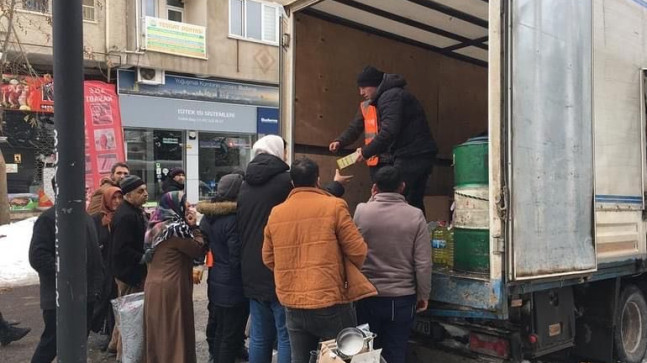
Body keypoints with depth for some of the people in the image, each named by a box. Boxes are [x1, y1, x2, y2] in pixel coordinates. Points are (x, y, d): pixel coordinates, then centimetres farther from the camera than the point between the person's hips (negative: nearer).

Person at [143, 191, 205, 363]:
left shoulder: (158, 226, 10)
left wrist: (189, 227, 6)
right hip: (171, 287, -9)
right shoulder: (176, 228, -17)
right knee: (175, 332, 2)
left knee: (158, 332, 16)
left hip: (155, 285, 9)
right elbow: (199, 250, -12)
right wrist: (194, 226, -7)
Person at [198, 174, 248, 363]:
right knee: (231, 336, 3)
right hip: (233, 286, -8)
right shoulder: (233, 219, -19)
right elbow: (237, 257, -19)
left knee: (219, 332, 19)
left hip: (216, 283, 8)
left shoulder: (207, 217, 6)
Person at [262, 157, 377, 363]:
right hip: (330, 303, -4)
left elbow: (268, 258, 10)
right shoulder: (334, 206, -8)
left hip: (292, 304, 4)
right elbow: (358, 251, -8)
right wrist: (349, 272, 14)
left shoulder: (275, 213, 4)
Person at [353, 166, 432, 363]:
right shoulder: (415, 215, -9)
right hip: (402, 297, 0)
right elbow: (423, 263, -9)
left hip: (368, 296, 1)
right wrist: (423, 295, 7)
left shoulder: (361, 211, -9)